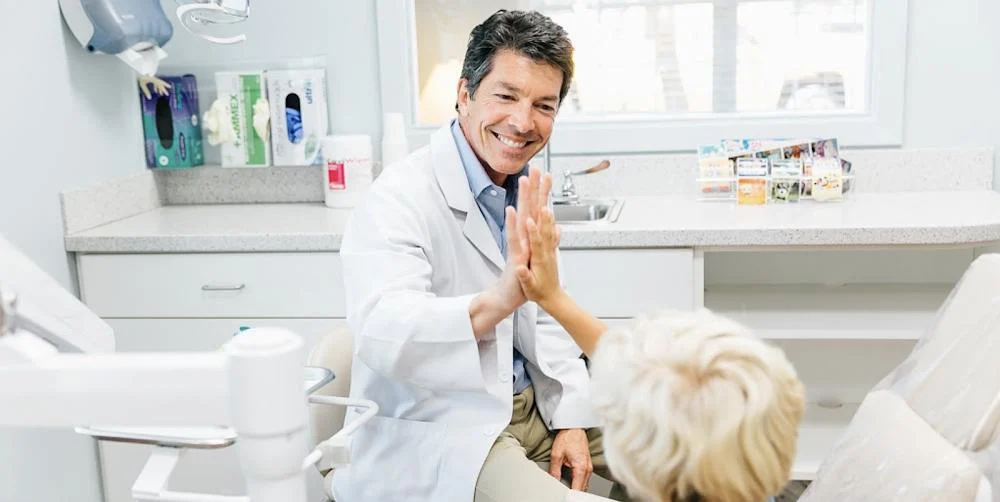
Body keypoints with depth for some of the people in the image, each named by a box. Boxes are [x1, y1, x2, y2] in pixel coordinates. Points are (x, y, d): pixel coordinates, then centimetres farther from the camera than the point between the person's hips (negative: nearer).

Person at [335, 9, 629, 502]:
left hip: (529, 404, 8)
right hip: (434, 434, -8)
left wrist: (569, 416, 1)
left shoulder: (525, 191, 4)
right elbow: (379, 332, -37)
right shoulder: (399, 199, -20)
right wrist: (497, 300, -53)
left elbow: (543, 318, 12)